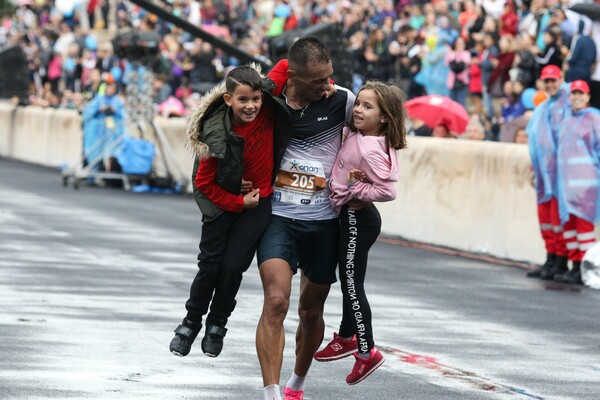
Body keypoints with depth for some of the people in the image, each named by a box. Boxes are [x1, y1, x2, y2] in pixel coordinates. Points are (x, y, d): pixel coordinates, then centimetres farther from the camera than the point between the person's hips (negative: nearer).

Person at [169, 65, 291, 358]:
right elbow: (204, 182, -15)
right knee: (210, 265, 3)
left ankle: (217, 324, 19)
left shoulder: (270, 109, -19)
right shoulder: (219, 135, -26)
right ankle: (191, 323, 26)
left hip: (259, 201, 2)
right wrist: (239, 202, -14)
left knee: (234, 265, -4)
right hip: (224, 201, -2)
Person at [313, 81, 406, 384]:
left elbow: (387, 190, -29)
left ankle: (367, 352, 5)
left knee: (352, 284, -2)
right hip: (352, 215, 10)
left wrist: (355, 190, -18)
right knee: (348, 280, 22)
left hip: (358, 219, -10)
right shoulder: (355, 135, 2)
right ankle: (346, 337, 38)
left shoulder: (370, 150, -25)